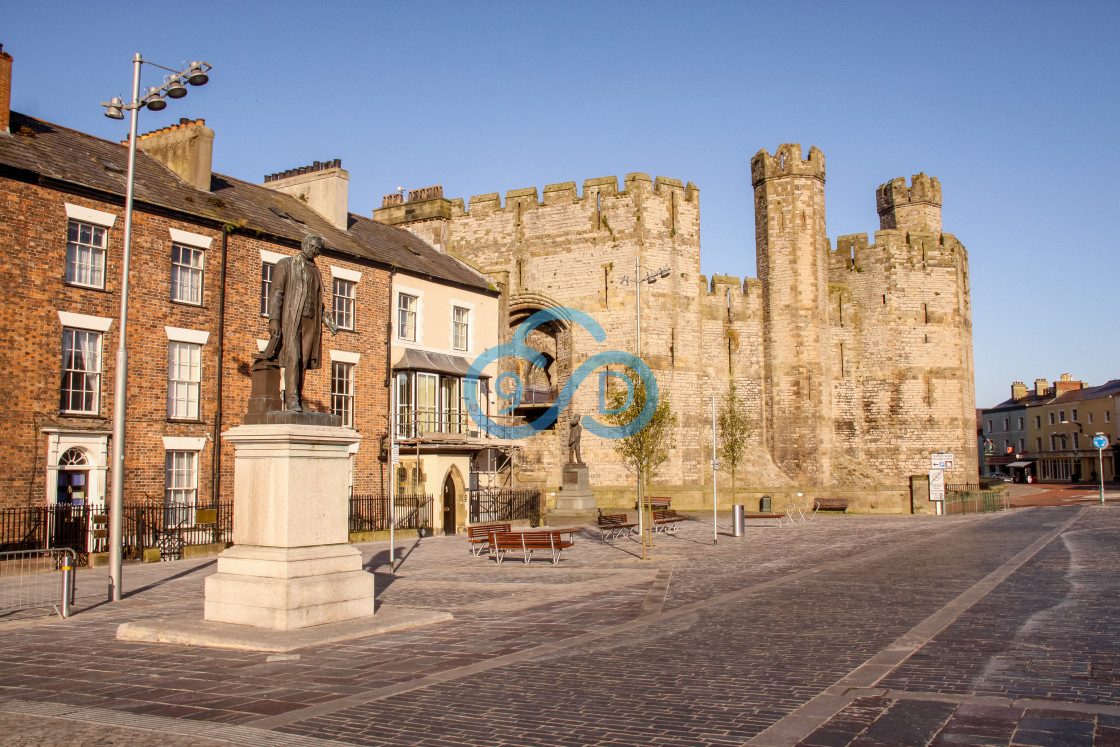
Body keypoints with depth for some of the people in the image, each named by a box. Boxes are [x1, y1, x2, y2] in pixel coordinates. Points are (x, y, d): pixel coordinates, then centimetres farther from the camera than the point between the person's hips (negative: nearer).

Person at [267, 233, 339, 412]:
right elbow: (276, 292, -2)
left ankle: (297, 402, -1)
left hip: (310, 322, 5)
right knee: (292, 358, -16)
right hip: (290, 319, -5)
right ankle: (292, 401, -21)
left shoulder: (316, 272, 23)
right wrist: (273, 318, -14)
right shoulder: (286, 264, 7)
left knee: (303, 361, -1)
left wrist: (330, 323, 15)